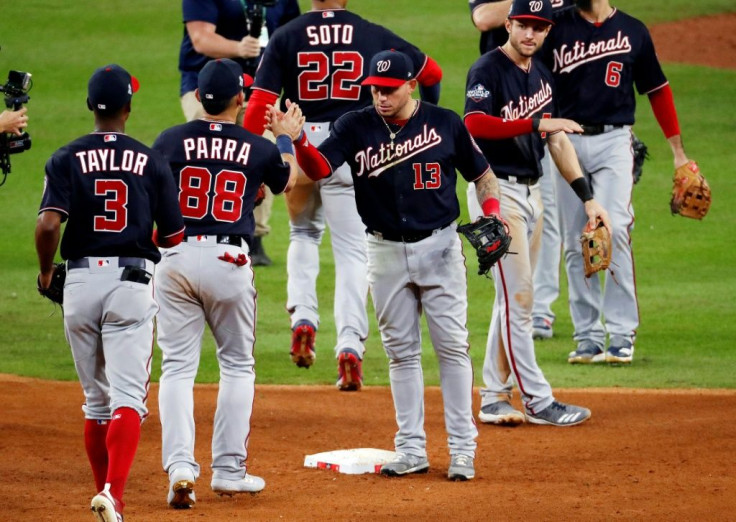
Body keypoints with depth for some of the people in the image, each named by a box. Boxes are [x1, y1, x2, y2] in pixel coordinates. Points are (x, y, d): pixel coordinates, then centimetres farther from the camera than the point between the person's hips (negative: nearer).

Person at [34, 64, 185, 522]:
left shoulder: (67, 158, 1)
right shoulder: (152, 162, 2)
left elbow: (48, 224, -13)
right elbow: (174, 237, 4)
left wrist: (45, 270, 6)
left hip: (81, 280, 2)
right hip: (133, 282, -2)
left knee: (96, 399, 16)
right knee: (128, 397, -8)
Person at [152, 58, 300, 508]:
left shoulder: (170, 141, 1)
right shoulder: (258, 148, 2)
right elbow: (287, 181, 23)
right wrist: (286, 139, 39)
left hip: (176, 256, 1)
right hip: (228, 260, -1)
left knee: (177, 366, 3)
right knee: (237, 365, 14)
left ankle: (180, 467, -12)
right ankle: (229, 471, 12)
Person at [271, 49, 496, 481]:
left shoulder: (445, 123, -3)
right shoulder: (356, 127, -2)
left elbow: (483, 174, 7)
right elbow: (320, 168, -17)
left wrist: (491, 216, -10)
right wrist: (299, 141, -38)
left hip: (439, 246, -2)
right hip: (386, 251, 2)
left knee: (453, 345, -2)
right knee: (401, 351, 7)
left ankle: (463, 449, 2)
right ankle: (412, 450, 14)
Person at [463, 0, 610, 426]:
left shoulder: (542, 74, 13)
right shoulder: (488, 70, -12)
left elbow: (557, 139, 15)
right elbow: (475, 124, -28)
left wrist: (587, 196, 9)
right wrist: (536, 124, -35)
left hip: (532, 192, 8)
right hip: (497, 191, -8)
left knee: (514, 299, 10)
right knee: (518, 297, -8)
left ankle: (494, 398, 15)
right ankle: (537, 400, -5)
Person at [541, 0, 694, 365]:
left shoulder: (633, 31, 9)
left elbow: (657, 90, 14)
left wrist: (678, 152, 11)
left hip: (613, 142, -1)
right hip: (566, 141, 1)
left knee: (614, 231, -16)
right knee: (574, 242, 3)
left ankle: (621, 335, -12)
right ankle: (588, 338, 9)